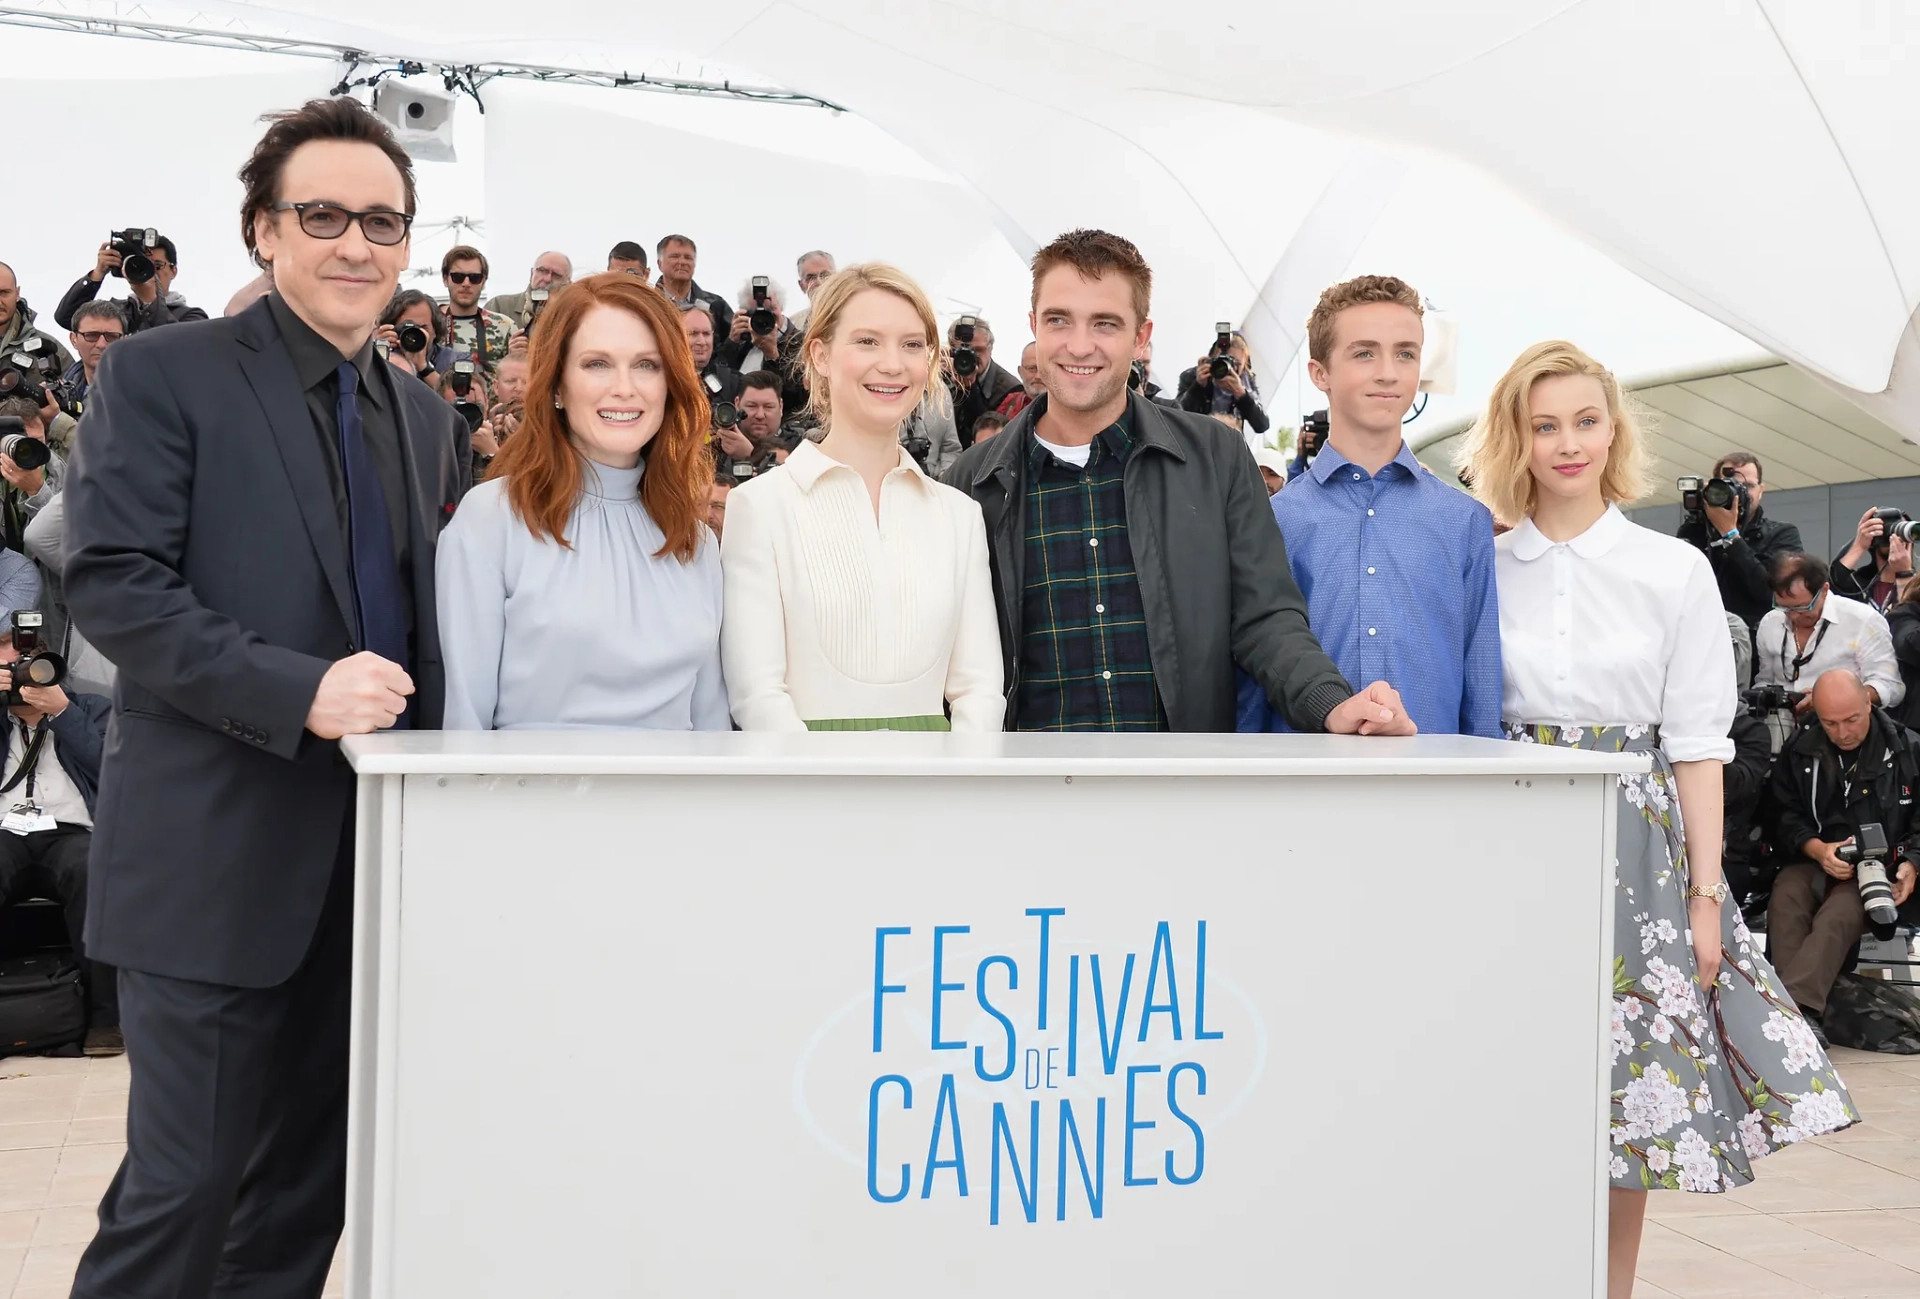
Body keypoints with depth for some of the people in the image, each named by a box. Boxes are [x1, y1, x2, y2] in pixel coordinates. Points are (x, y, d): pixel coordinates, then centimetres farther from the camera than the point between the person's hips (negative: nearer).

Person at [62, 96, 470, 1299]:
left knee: (314, 1180, 14)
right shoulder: (162, 374, -4)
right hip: (217, 854, -6)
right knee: (184, 1183, -2)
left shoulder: (428, 419, 14)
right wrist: (300, 691, -22)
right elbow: (112, 585, -13)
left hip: (380, 860, 6)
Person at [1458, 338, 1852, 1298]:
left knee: (1630, 1078, 4)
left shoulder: (1674, 570, 1)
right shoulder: (1479, 567, 3)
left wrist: (1704, 892, -4)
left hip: (1633, 845, 0)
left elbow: (1697, 745, 1)